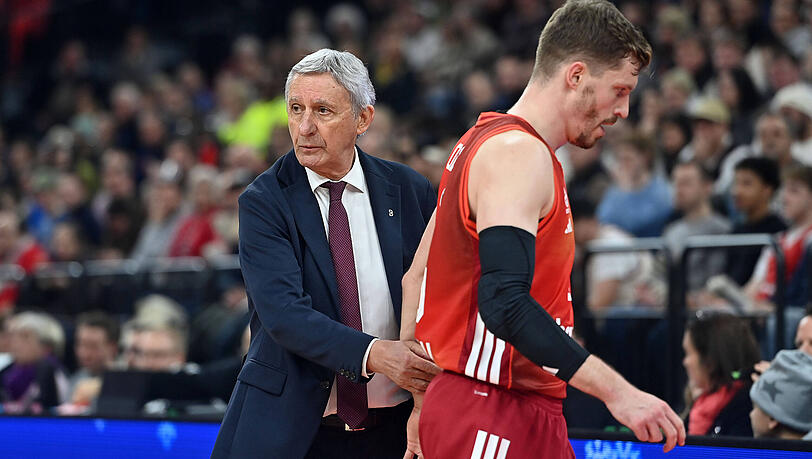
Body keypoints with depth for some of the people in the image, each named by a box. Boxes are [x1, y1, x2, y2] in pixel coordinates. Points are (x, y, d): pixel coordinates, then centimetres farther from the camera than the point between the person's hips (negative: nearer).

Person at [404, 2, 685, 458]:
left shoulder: (485, 143, 17)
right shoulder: (517, 154, -15)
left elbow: (417, 278, 21)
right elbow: (505, 303, -27)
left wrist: (423, 404, 23)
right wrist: (615, 390, -29)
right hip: (488, 421, -10)